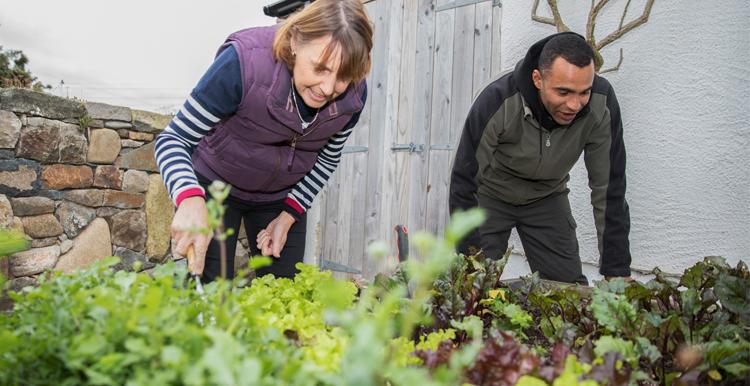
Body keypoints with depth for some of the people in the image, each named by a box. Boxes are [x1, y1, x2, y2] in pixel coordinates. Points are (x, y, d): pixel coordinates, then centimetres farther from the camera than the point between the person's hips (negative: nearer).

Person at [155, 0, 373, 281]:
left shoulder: (354, 94, -20)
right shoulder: (245, 62, -32)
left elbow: (327, 158, -1)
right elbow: (173, 139, -27)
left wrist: (289, 215, -9)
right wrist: (190, 201, -45)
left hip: (281, 197, 4)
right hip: (215, 185, -3)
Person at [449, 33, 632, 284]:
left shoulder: (602, 104, -26)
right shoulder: (497, 102, -33)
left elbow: (609, 189, -18)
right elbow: (465, 184, -27)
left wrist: (617, 271, -17)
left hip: (547, 198, 3)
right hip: (491, 196, -2)